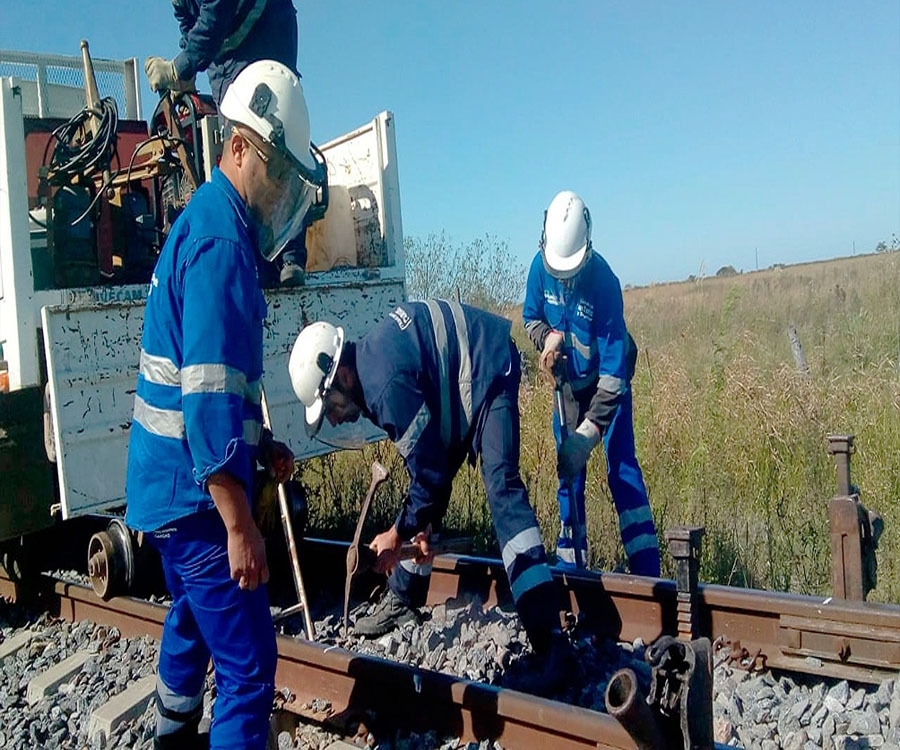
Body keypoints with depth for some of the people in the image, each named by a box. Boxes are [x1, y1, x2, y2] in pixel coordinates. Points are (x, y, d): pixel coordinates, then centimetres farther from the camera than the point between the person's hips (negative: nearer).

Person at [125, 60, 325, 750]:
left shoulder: (202, 222, 12)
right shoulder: (222, 241, -20)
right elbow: (209, 395, -26)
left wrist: (261, 447, 18)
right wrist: (240, 524, -23)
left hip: (167, 487, 11)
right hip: (197, 494, -10)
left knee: (194, 621, 27)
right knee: (249, 664, -5)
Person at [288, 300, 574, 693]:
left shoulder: (385, 383, -30)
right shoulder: (370, 360, 0)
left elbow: (429, 472, -25)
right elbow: (428, 458, 6)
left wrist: (398, 533, -12)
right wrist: (424, 523, 2)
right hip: (457, 384, 11)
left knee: (501, 487, -24)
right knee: (426, 495, 14)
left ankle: (550, 642, -29)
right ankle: (403, 600, 30)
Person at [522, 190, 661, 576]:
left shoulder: (603, 281, -29)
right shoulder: (540, 266, -15)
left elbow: (613, 365, -29)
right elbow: (531, 317, 4)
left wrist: (592, 428, -34)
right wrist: (548, 337, -20)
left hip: (606, 380, -5)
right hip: (569, 381, 5)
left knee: (622, 470, -13)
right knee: (568, 470, 7)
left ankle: (647, 571, -12)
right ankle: (569, 562, 17)